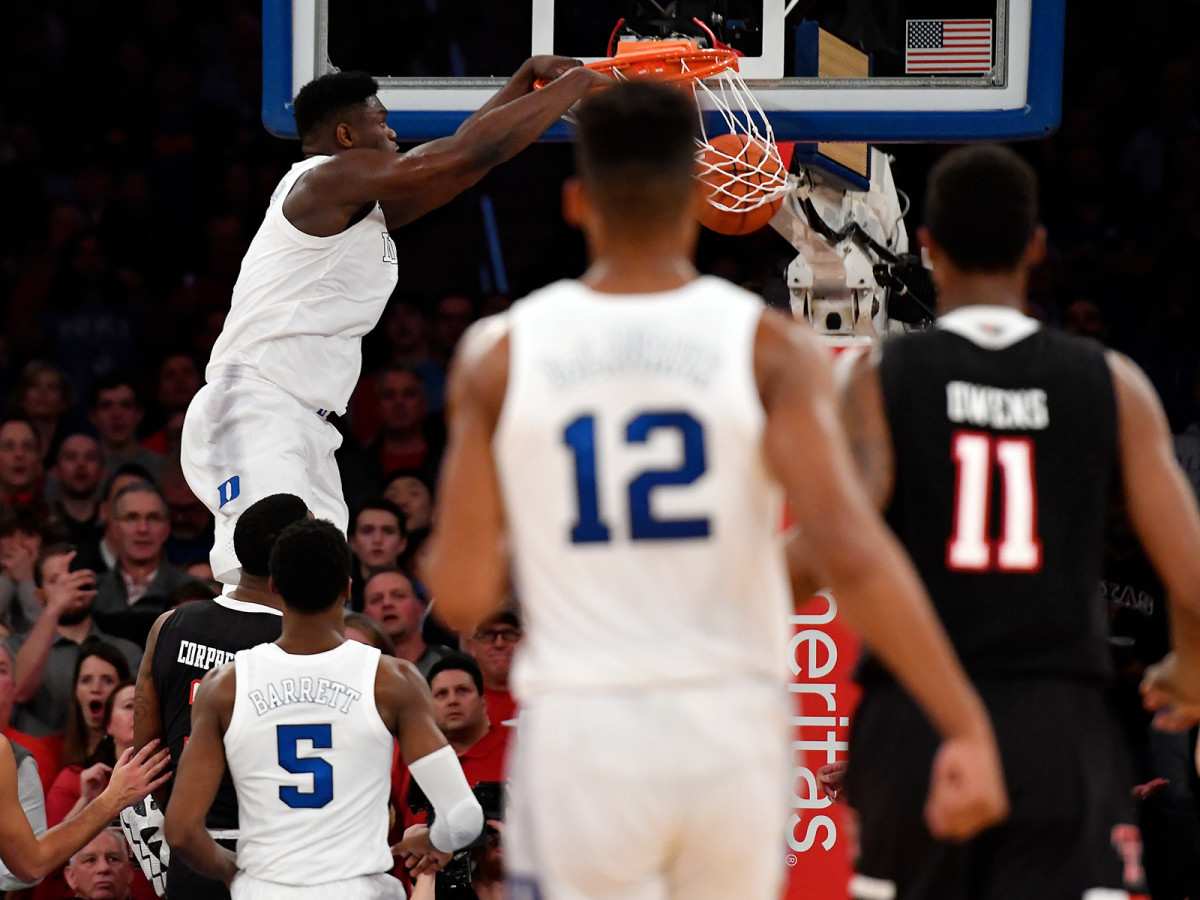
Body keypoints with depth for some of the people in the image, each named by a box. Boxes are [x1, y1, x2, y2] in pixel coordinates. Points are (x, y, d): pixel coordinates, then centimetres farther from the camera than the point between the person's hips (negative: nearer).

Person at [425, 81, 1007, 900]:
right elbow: (849, 548, -19)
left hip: (584, 736, -1)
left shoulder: (500, 356, -2)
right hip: (734, 736, 1)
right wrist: (968, 729, -20)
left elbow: (460, 597, -2)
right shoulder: (771, 348, -6)